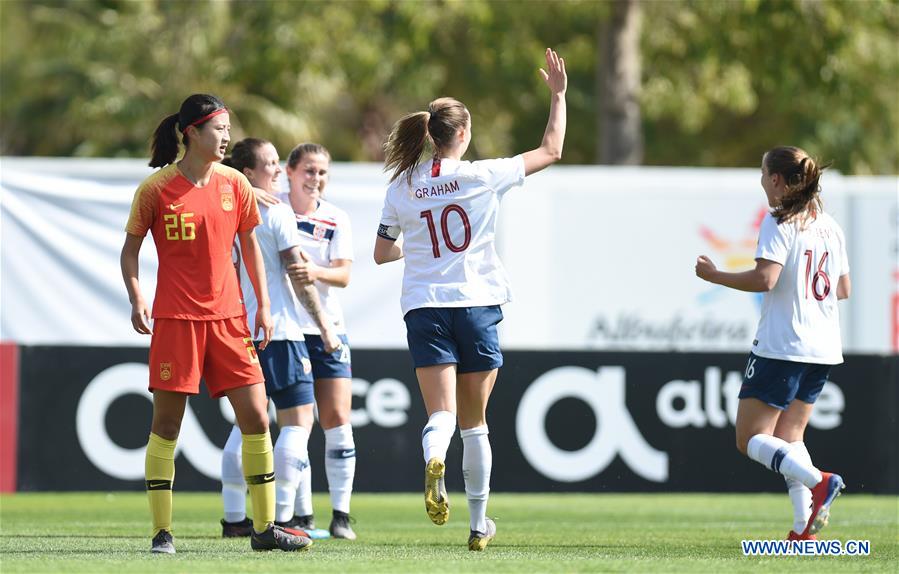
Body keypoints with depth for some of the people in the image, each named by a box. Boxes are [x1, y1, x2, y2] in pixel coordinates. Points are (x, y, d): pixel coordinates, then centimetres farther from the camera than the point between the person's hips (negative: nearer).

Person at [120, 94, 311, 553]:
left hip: (228, 317, 4)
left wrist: (263, 306, 13)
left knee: (255, 417, 0)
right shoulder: (155, 189, -6)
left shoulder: (235, 185, 5)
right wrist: (136, 298, -11)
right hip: (175, 320, -4)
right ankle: (162, 531, 6)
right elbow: (131, 247, 3)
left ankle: (265, 528, 8)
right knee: (166, 424, -1)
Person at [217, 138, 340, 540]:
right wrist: (324, 325, -5)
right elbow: (298, 276, -10)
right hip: (280, 331, -7)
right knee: (298, 420, -4)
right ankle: (280, 517, -11)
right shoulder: (277, 213, -9)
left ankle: (234, 518, 14)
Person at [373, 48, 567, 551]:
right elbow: (551, 150, 3)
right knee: (474, 423, 11)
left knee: (442, 415, -7)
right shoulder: (482, 176, -5)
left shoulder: (402, 187, 3)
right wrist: (558, 95, 14)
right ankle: (479, 524, 17)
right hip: (476, 303, -1)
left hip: (424, 307, 1)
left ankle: (434, 462, -43)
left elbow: (382, 253, 13)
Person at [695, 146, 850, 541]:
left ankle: (817, 482, -25)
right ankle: (804, 524, 0)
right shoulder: (830, 226, 12)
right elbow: (844, 289, 17)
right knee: (789, 436, 16)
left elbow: (764, 278, -21)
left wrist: (714, 275, -8)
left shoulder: (779, 222, -10)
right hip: (823, 348, 8)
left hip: (781, 346, -8)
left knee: (751, 439, -1)